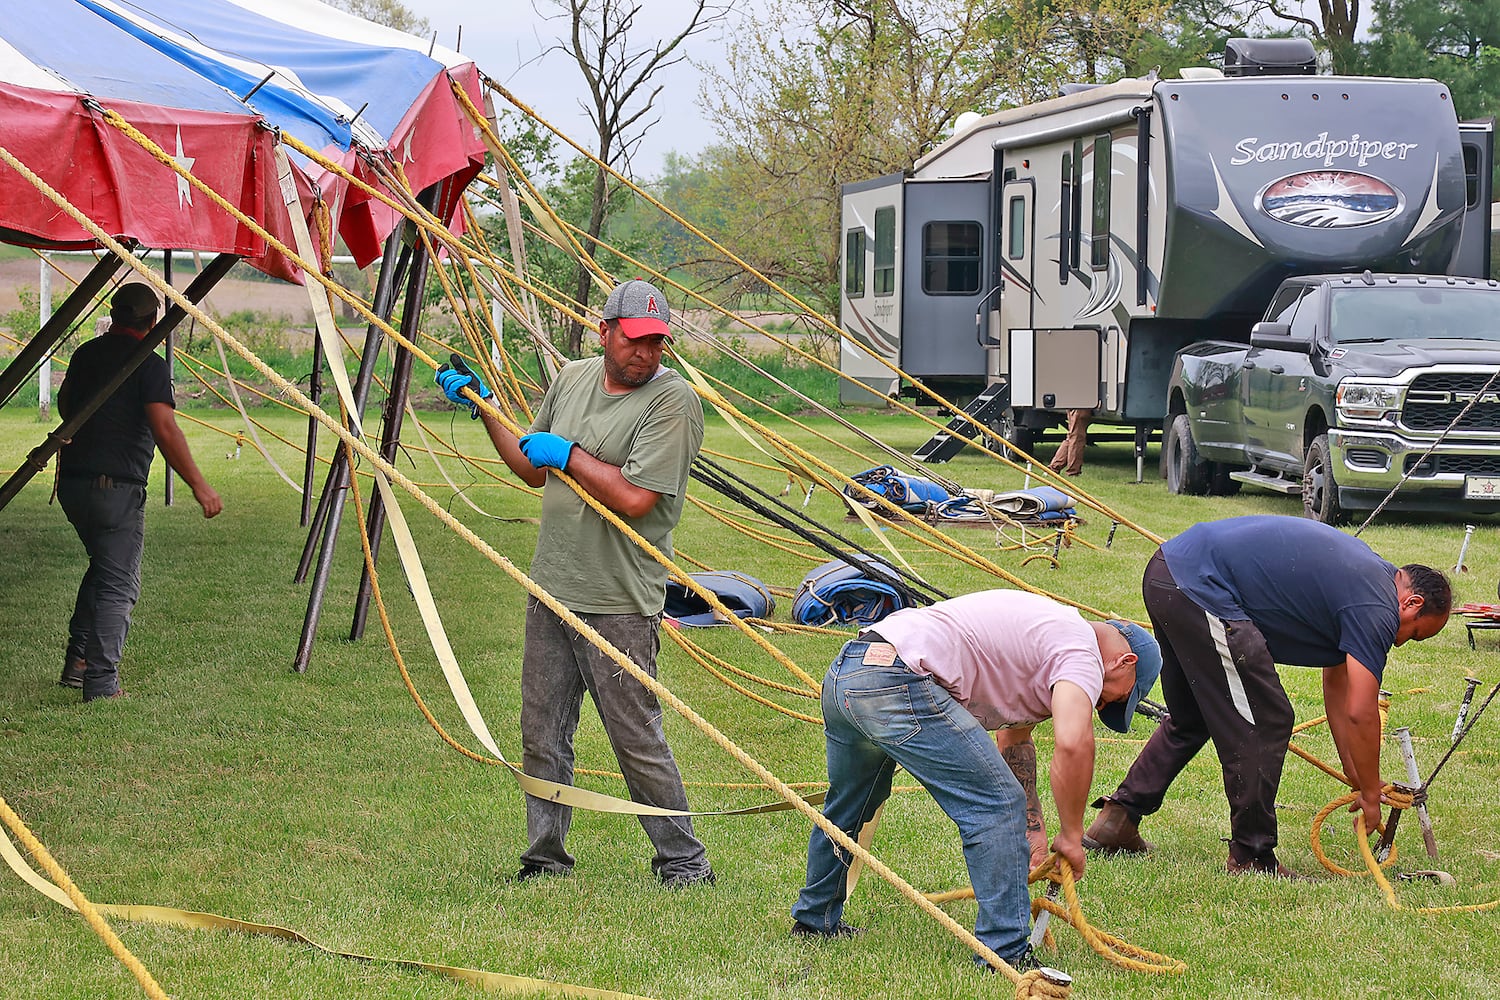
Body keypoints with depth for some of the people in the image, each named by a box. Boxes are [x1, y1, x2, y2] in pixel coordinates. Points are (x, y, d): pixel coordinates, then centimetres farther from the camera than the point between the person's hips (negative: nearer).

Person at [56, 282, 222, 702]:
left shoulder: (86, 354, 10)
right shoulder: (150, 365, -11)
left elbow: (64, 406, 27)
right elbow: (165, 430, -21)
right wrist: (199, 485, -18)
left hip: (71, 480, 7)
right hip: (117, 487, -7)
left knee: (102, 566, 25)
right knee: (118, 585, -1)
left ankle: (78, 661, 22)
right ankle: (101, 683, -5)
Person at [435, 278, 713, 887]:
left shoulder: (672, 400, -13)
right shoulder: (572, 379, 10)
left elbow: (634, 498, -21)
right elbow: (534, 471, 21)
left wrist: (568, 453, -13)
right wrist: (483, 406, 16)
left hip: (618, 602, -7)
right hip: (552, 587, 7)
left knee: (637, 738, -4)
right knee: (542, 734, 12)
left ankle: (683, 861, 9)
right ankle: (546, 858, 23)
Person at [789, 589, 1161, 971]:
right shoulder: (1081, 650, -2)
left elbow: (1017, 735, 40)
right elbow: (1073, 743, -19)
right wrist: (1071, 836, -7)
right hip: (896, 682, -10)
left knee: (845, 808, 31)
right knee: (997, 806, -6)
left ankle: (815, 919, 49)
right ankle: (1006, 954, -5)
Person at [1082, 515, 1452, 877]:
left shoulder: (1365, 573, 22)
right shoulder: (1376, 609, -6)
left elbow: (1337, 687, 28)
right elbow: (1360, 713, -8)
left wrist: (1357, 778, 29)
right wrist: (1370, 795, 4)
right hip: (1202, 587, -10)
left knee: (1190, 719, 25)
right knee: (1263, 724, -2)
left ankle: (1117, 819, 27)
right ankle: (1252, 858, 5)